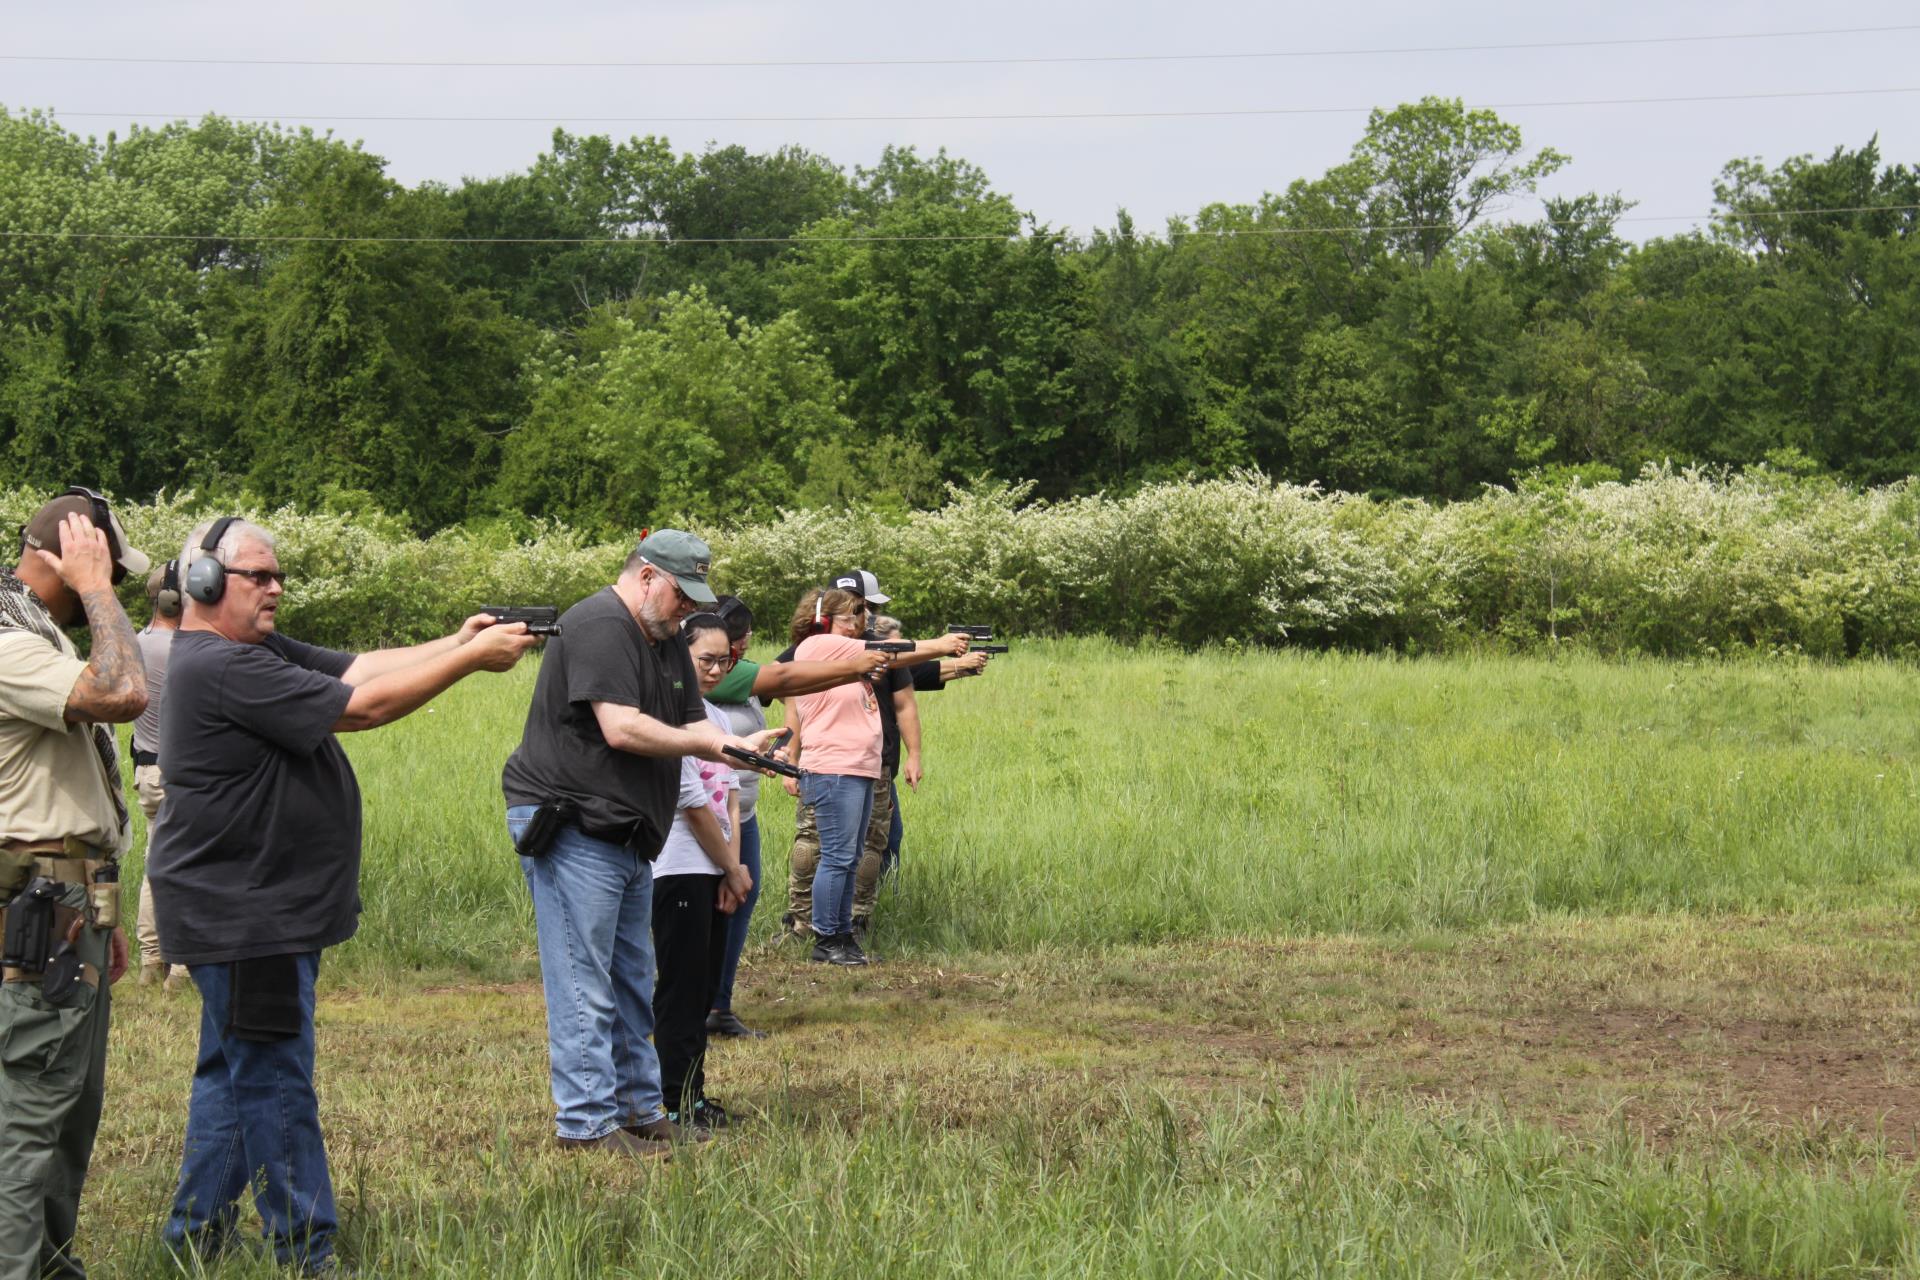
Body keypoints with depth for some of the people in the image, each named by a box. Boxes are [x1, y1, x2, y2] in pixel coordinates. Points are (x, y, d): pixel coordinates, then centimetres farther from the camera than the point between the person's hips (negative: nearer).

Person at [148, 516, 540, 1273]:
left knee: (232, 1073, 17)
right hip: (241, 918, -11)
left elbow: (360, 668, 6)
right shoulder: (219, 668, -20)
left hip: (263, 912, 11)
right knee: (274, 1084, -4)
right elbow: (361, 707, -21)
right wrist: (471, 660, -17)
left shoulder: (260, 651, 12)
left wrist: (456, 642, -7)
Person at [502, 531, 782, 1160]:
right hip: (570, 828, -11)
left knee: (632, 983, 15)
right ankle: (586, 1124, -5)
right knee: (584, 986, -8)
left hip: (626, 834, 11)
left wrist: (735, 746, -9)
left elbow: (691, 724, 14)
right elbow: (621, 729, -23)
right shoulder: (599, 626, -15)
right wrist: (711, 745, -15)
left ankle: (640, 1110, 23)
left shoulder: (668, 642, 17)